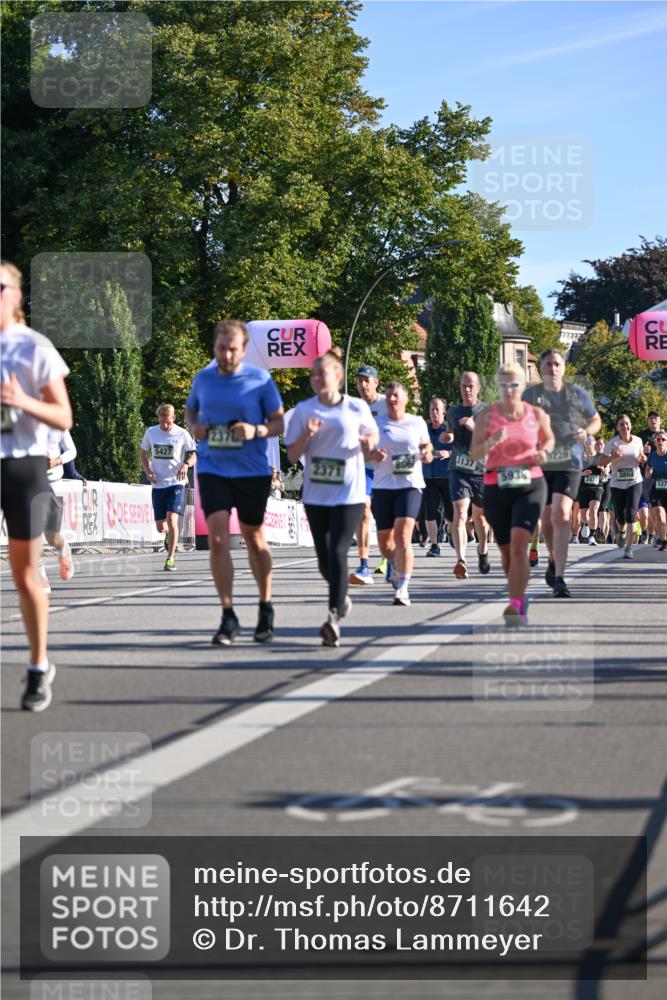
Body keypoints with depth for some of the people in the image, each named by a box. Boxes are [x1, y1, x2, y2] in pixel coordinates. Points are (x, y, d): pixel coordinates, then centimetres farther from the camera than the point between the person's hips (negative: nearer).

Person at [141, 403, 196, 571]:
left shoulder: (182, 434, -4)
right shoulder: (150, 432, 4)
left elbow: (193, 455, 2)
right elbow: (144, 454, 15)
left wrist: (186, 464, -21)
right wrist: (148, 472, -3)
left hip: (176, 483, -3)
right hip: (158, 484, 3)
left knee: (171, 519, -19)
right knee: (160, 527, 6)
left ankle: (170, 558, -10)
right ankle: (170, 535, 43)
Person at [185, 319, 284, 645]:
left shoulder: (260, 380, -5)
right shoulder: (203, 378, 3)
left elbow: (280, 422, -2)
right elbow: (190, 410, 20)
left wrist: (256, 431, -21)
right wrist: (194, 427, -2)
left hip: (252, 471, -1)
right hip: (212, 469, 1)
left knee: (254, 538, 11)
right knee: (218, 538, -12)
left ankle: (266, 608, 30)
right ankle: (228, 616, -7)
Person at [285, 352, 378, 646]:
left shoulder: (358, 408, -1)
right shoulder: (304, 410, 2)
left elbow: (372, 435, 16)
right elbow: (292, 455, 2)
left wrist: (369, 442, -6)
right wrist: (307, 435, -16)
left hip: (349, 494, -3)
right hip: (316, 495, 3)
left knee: (338, 553, -16)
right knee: (324, 560, 10)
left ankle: (334, 617, -21)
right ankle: (341, 597, 39)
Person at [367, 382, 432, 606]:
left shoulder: (417, 423, 6)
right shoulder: (376, 423, 5)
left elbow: (426, 445, 20)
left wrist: (428, 454, -3)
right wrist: (373, 455, -13)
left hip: (410, 485, -2)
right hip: (382, 486, 2)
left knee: (403, 536, -17)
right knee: (384, 540, 10)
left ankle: (402, 588, -17)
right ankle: (396, 567, 43)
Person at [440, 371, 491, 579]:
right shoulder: (453, 411, 10)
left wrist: (475, 428, -24)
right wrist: (447, 438, 4)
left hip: (482, 470, -1)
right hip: (458, 469, 1)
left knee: (480, 515, 15)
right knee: (460, 513, -17)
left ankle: (482, 550, 43)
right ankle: (461, 560, -28)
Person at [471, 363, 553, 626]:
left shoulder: (537, 414, 2)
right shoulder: (487, 415, 0)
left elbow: (549, 439, 21)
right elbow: (474, 453, -3)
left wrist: (543, 452, -1)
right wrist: (491, 442, -23)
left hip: (530, 486, -2)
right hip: (496, 488, 2)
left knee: (519, 545, -20)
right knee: (506, 550, 11)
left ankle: (516, 605, -25)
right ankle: (520, 597, 35)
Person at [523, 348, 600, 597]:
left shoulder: (577, 394, 2)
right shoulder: (530, 394, 5)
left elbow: (595, 420, 15)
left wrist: (586, 432, -6)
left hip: (569, 464, -3)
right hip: (539, 464, 3)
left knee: (561, 515, -19)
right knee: (546, 519, 13)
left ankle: (559, 579, -21)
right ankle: (553, 560, 43)